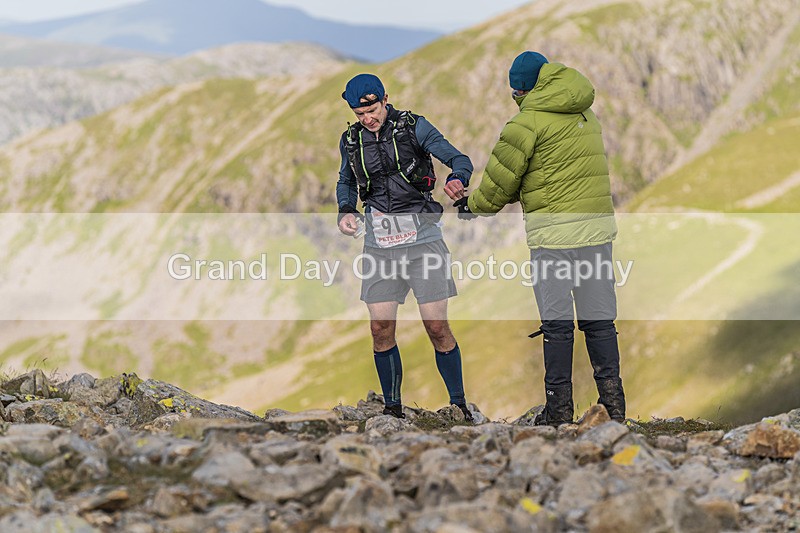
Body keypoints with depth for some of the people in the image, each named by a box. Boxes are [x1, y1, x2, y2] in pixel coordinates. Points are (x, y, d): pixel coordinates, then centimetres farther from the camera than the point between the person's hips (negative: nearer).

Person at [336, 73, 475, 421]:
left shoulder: (413, 127, -5)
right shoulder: (351, 140, 6)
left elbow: (459, 160, -6)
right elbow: (346, 181, 24)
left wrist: (457, 179, -30)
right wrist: (346, 210, 3)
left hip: (422, 235, -3)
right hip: (379, 241, 3)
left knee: (437, 327, -6)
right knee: (381, 329, -2)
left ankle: (459, 406, 8)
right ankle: (392, 408, 13)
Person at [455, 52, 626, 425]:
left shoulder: (530, 120, -7)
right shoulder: (586, 116, 16)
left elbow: (503, 176, -2)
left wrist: (475, 205, 16)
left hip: (554, 230, -6)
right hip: (597, 224, 6)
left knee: (557, 324, 0)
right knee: (599, 320, 10)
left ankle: (559, 407, 4)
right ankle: (613, 400, 9)